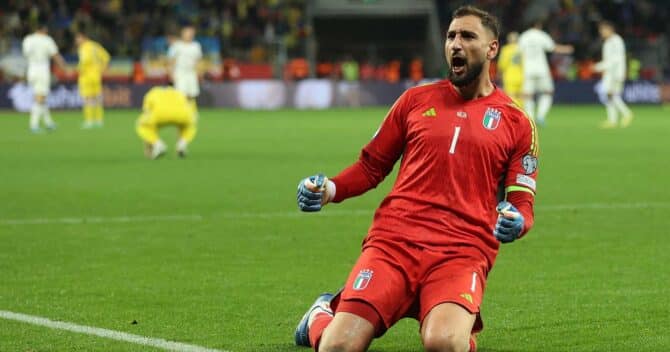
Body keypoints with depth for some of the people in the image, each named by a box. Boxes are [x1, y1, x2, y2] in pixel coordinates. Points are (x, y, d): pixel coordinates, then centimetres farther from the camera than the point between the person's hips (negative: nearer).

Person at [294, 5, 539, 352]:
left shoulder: (516, 122, 11)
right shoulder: (417, 99, 15)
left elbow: (522, 204, 13)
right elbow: (371, 165, 21)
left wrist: (516, 221, -12)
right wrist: (329, 189, 1)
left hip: (463, 250, -1)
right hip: (393, 239, 1)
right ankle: (322, 316, 23)